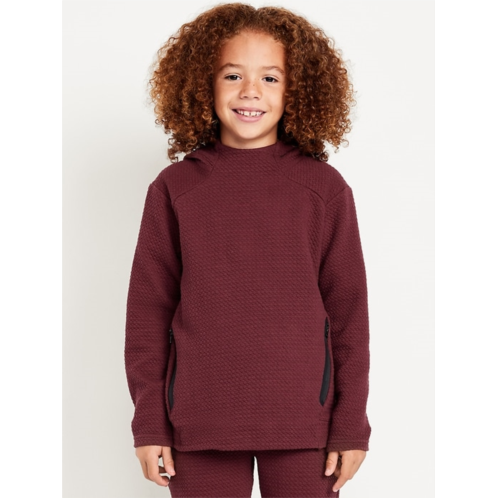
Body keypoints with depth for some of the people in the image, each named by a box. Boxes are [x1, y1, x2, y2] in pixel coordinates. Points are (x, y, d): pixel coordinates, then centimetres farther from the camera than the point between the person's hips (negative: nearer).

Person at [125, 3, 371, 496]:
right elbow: (148, 309, 4)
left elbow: (348, 309, 2)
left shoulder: (324, 188, 1)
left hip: (302, 421, 0)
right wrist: (148, 422, 2)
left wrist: (352, 425, 0)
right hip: (199, 423, 1)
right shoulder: (173, 188, 3)